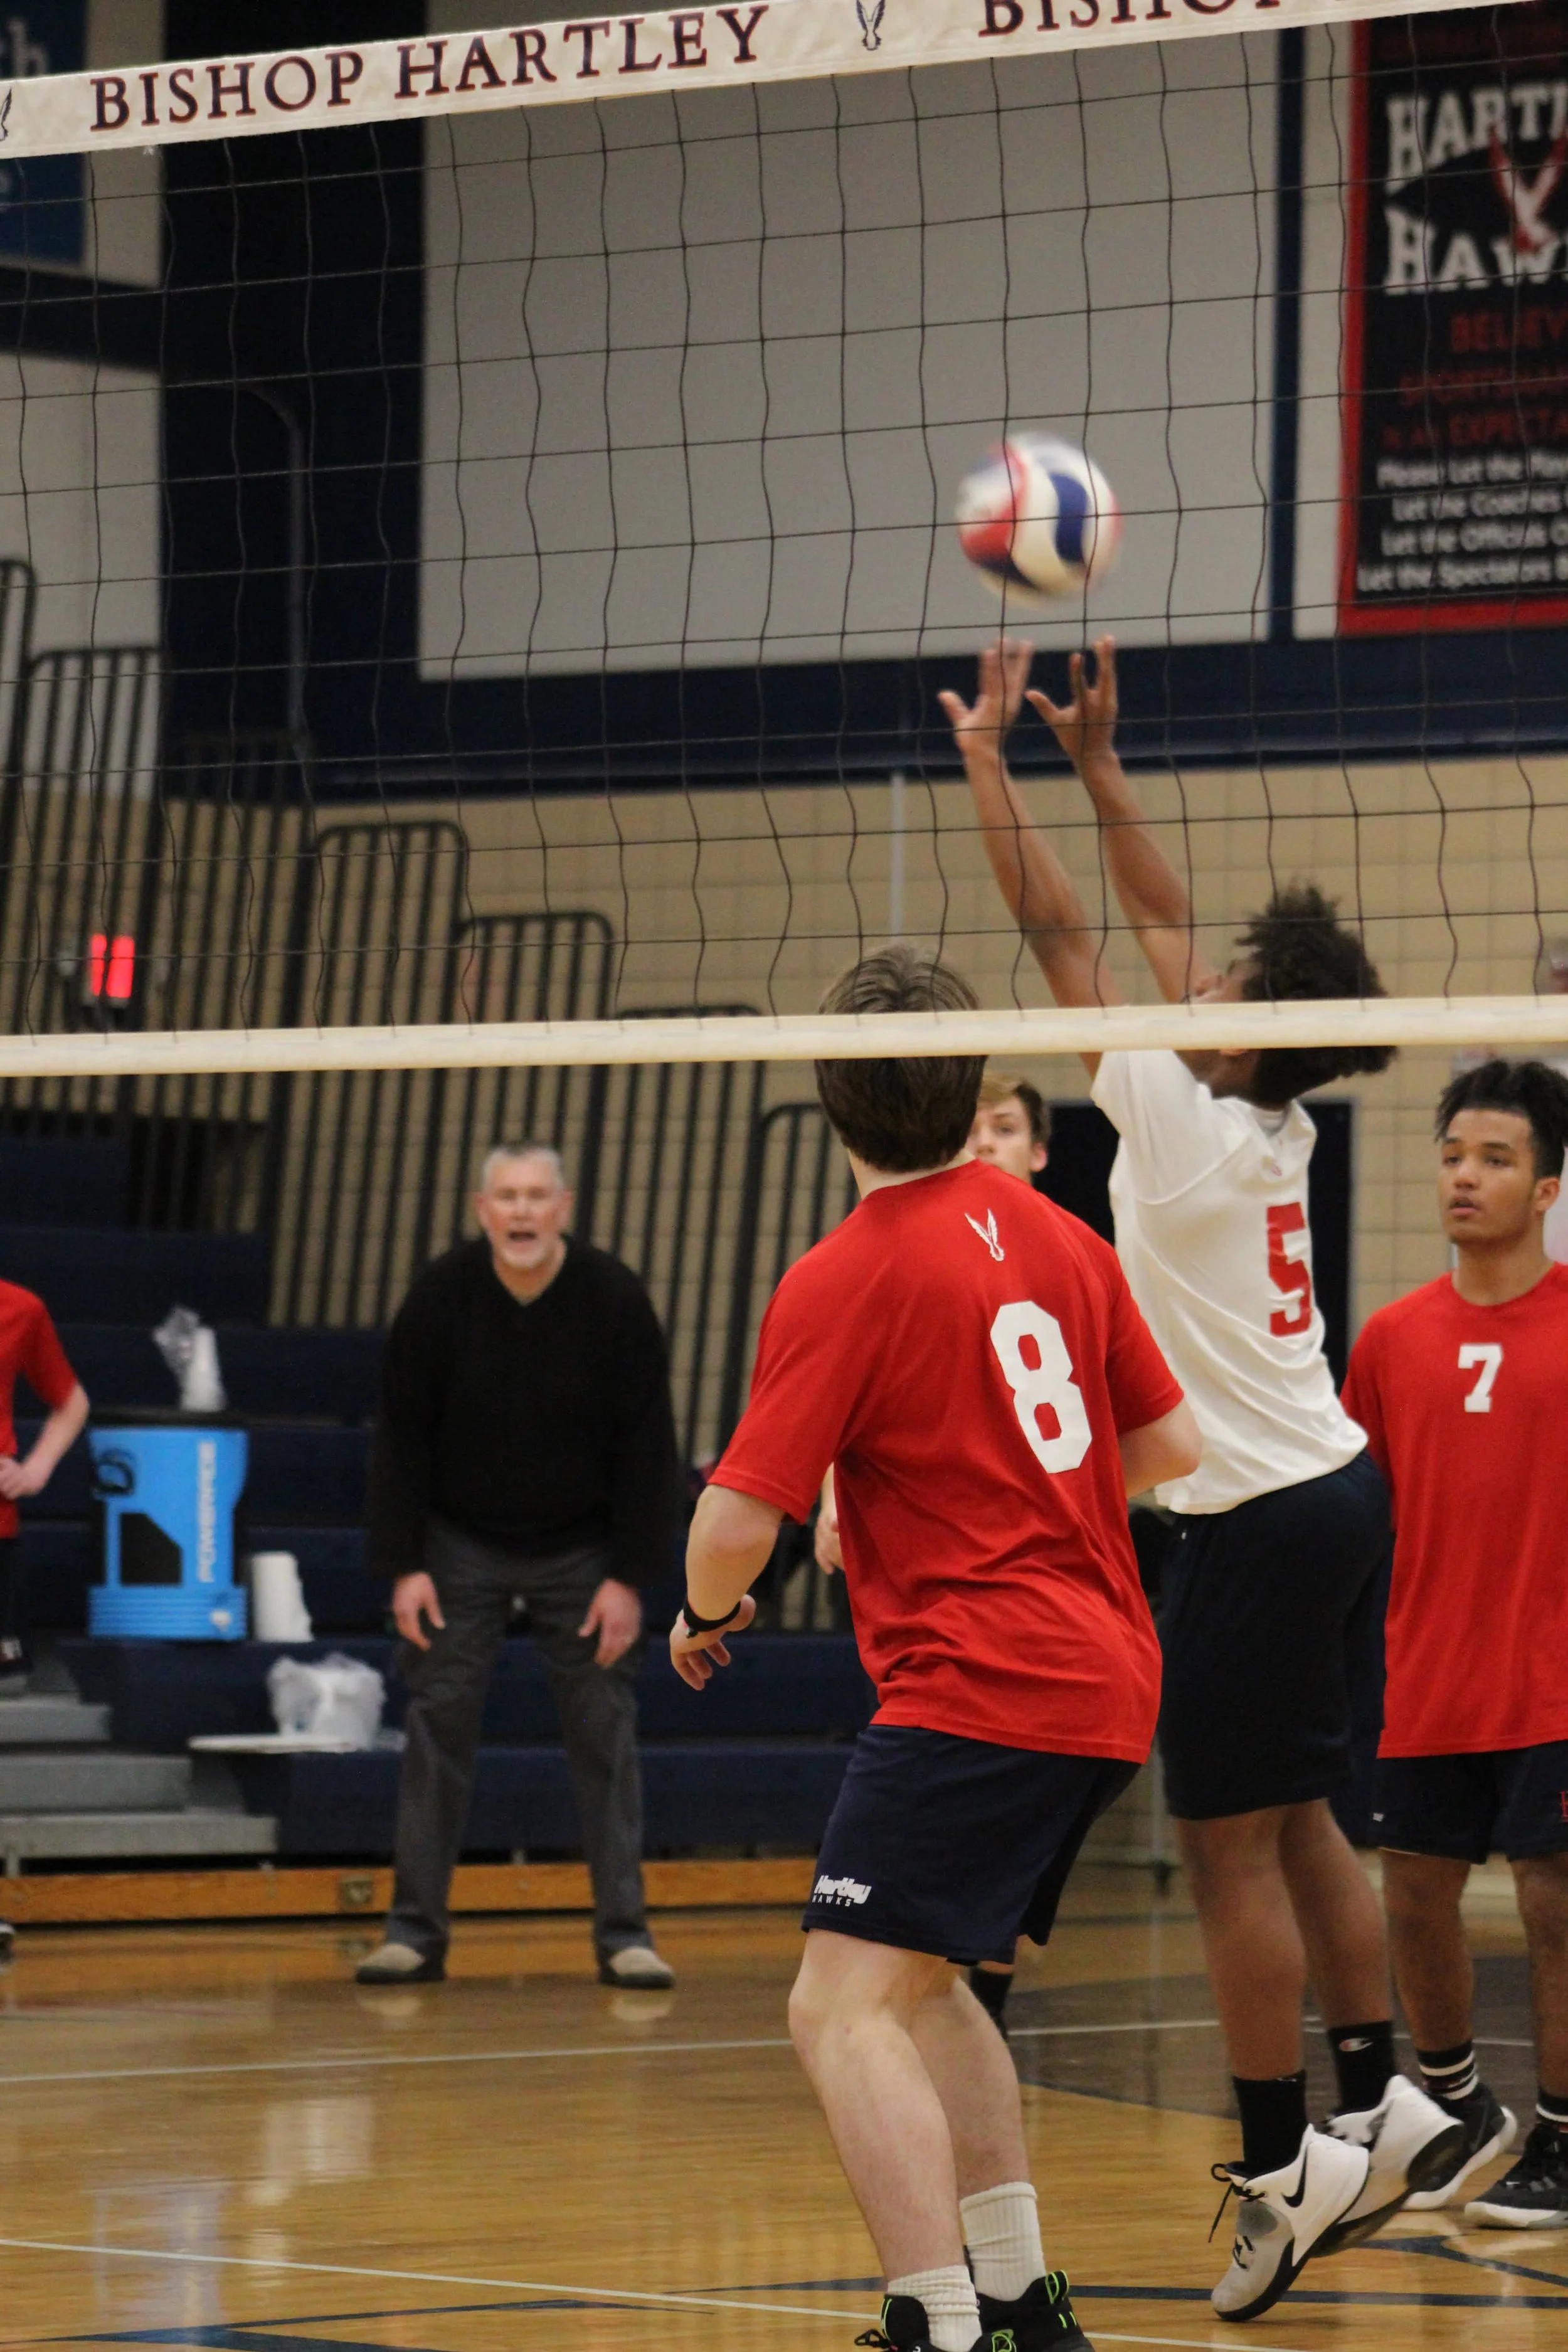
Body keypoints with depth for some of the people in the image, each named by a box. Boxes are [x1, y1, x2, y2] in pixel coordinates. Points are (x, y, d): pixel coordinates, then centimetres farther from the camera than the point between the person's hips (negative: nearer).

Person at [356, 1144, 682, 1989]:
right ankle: (416, 1930, 5)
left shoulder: (614, 1299, -12)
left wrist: (629, 1577, -10)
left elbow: (646, 1444, -7)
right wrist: (404, 1566, -9)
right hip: (460, 1546, 0)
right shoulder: (441, 1296, -11)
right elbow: (401, 1436, -5)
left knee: (605, 1731, -1)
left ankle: (623, 1932, 6)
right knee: (436, 1728, -1)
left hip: (581, 1550, 0)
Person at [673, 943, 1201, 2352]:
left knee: (844, 2009, -12)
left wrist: (705, 1614, 8)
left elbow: (741, 1520, -13)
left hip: (979, 1691, -8)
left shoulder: (842, 1282, -11)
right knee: (924, 1981, 24)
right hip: (1111, 1684, 9)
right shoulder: (1060, 1239, 9)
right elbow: (1170, 1441, 17)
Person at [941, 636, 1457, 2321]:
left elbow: (1061, 932, -12)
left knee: (1229, 1846, -3)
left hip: (1258, 1521, -9)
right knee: (1297, 1823, 15)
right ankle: (1380, 2103, 17)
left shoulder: (1186, 1123, -16)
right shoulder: (1271, 1119, 5)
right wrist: (1095, 765, 17)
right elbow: (1155, 917, 17)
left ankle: (1281, 2168, 0)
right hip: (1331, 1489, 9)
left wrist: (986, 763, -6)